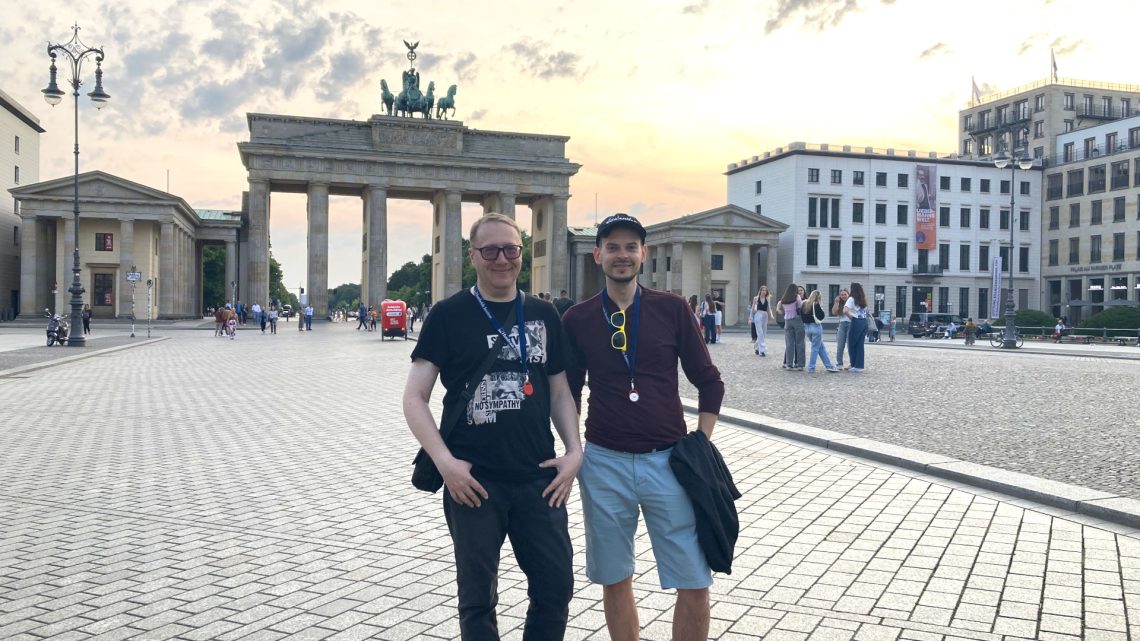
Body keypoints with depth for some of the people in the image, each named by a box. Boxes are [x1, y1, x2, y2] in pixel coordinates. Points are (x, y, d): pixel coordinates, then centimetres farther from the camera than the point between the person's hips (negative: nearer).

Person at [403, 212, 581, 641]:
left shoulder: (543, 315, 7)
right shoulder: (448, 316, -3)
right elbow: (414, 398, -5)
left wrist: (574, 450, 0)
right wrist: (444, 461, -16)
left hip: (539, 477, 3)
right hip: (474, 480, -3)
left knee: (557, 585, 8)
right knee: (478, 596, 11)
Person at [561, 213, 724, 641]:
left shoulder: (671, 309, -1)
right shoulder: (577, 319, 1)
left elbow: (709, 382, 5)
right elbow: (568, 394, 11)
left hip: (668, 460, 0)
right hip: (604, 462, 1)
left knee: (694, 585, 1)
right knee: (615, 581, 12)